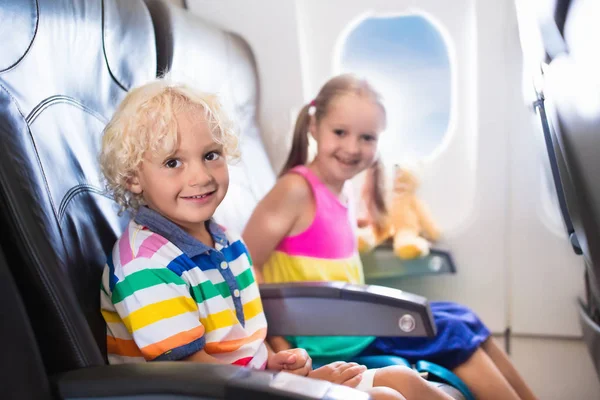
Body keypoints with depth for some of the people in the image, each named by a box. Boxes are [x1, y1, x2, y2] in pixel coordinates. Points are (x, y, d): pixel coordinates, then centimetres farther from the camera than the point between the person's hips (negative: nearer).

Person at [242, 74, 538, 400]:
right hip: (321, 335, -8)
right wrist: (277, 340, -20)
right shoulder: (296, 189, -17)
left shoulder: (342, 189, 8)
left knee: (463, 319, 7)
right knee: (450, 334, -6)